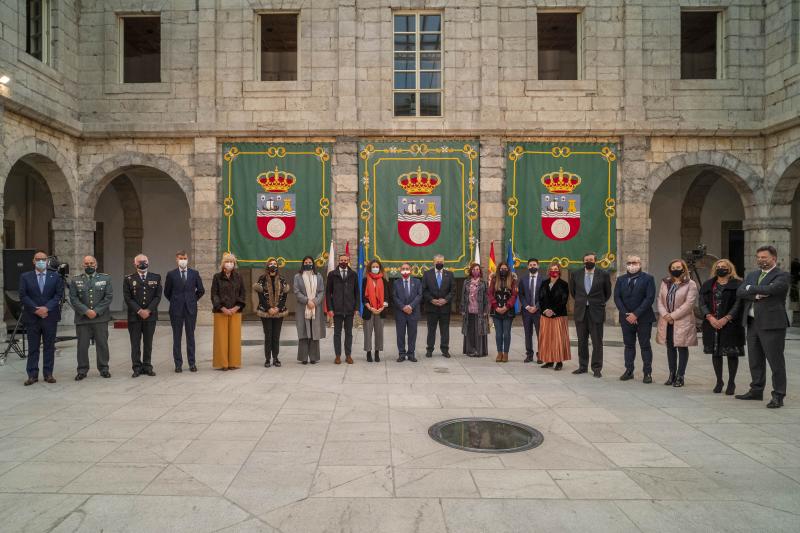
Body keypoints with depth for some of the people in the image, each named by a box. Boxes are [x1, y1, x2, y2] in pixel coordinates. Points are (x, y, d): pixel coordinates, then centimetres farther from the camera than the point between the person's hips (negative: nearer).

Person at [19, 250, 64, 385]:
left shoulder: (55, 276, 6)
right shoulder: (25, 277, 5)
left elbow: (58, 295, 0)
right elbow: (23, 296, -2)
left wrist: (46, 308, -13)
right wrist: (36, 309, -12)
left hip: (50, 316, 0)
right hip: (32, 317, 0)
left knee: (49, 347, 5)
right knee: (33, 347, 4)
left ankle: (48, 374, 11)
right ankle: (32, 375, 10)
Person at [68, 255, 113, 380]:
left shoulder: (105, 278, 6)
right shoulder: (75, 280, 7)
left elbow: (109, 296, -2)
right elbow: (73, 298, -1)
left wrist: (96, 311, -10)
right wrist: (86, 311, -13)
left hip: (101, 318, 0)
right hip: (82, 318, 0)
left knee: (102, 344, 6)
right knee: (82, 345, 5)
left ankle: (103, 368, 17)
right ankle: (82, 370, 16)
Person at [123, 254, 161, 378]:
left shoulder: (156, 278, 7)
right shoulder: (128, 279, 4)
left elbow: (157, 296, 1)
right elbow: (127, 298, -2)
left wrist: (148, 310, -10)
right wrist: (139, 311, -12)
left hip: (150, 315, 1)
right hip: (134, 316, -1)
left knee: (148, 343, 6)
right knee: (135, 343, 2)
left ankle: (147, 367, 14)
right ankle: (137, 368, 9)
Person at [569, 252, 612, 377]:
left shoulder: (603, 275, -2)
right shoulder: (575, 274, 4)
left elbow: (607, 293, 11)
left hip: (596, 312, -2)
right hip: (580, 312, 2)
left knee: (597, 342, 1)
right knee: (582, 341, 9)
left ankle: (597, 368, 10)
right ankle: (582, 366, 18)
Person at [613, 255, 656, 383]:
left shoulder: (648, 278, -2)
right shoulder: (620, 279, 9)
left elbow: (650, 298, -10)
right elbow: (617, 297, 3)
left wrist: (636, 314, -15)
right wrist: (626, 314, -10)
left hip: (643, 318, -3)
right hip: (626, 318, 3)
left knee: (645, 346, 3)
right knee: (629, 345, 9)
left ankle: (647, 373, 9)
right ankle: (629, 371, 16)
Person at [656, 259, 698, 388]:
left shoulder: (690, 284, -4)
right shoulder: (665, 282, 12)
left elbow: (689, 304, -13)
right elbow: (660, 300, 7)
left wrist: (673, 315, -16)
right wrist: (665, 314, -10)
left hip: (682, 322, -5)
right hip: (667, 321, 5)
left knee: (682, 348, 2)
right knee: (670, 347, 11)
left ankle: (680, 376, 8)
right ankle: (672, 374, 20)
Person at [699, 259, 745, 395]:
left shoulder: (737, 284, 0)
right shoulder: (707, 285, 11)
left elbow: (739, 304, -9)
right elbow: (702, 303, 3)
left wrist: (725, 319, -17)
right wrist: (710, 317, -12)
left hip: (731, 324, -3)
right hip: (712, 324, 3)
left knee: (732, 353, 2)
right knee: (715, 352, 9)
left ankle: (731, 382, 15)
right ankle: (719, 381, 22)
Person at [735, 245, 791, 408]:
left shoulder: (782, 275, -4)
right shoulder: (752, 275, 15)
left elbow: (771, 289, -22)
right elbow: (740, 292, 2)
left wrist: (751, 288, -8)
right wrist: (757, 294, -15)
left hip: (772, 324, -7)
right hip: (752, 323, 7)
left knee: (775, 361, -2)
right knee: (755, 360, 14)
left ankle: (778, 396, 6)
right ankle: (756, 390, 26)